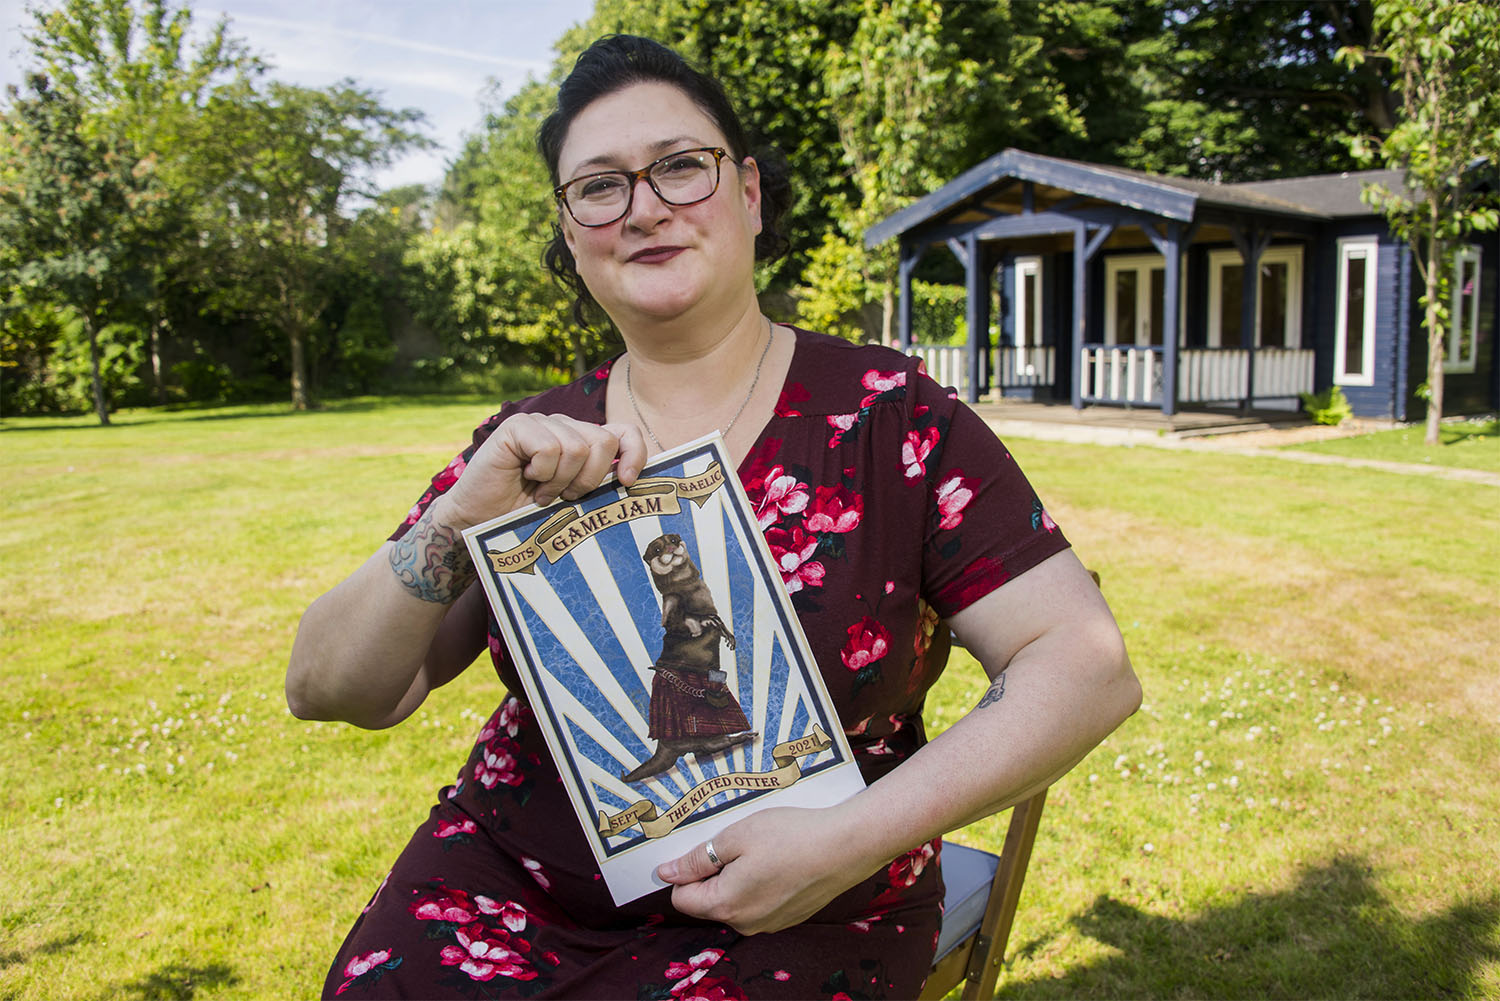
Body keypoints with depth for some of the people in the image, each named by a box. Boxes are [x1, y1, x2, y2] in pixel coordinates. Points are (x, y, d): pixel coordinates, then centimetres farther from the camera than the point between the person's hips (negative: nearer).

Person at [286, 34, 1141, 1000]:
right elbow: (326, 690, -2)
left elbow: (1090, 667, -12)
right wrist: (463, 518, -20)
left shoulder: (890, 416, -8)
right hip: (510, 874, 3)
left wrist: (853, 838, -20)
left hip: (796, 920, -1)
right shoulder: (528, 446, 1)